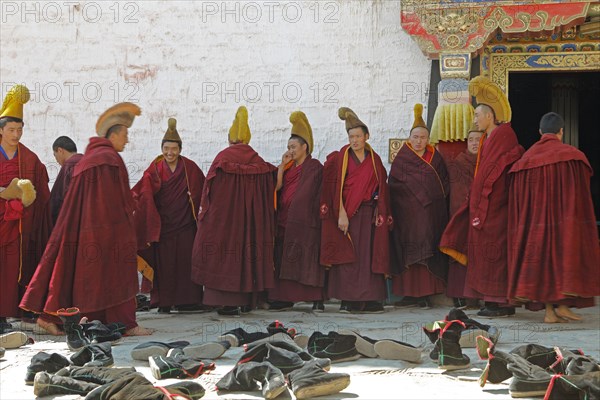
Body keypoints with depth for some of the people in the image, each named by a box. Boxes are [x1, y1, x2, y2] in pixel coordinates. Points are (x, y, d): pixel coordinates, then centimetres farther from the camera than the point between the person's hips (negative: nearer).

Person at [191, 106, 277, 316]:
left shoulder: (223, 157, -7)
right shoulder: (258, 162, 4)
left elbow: (211, 186, -7)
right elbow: (268, 192, 6)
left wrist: (204, 209, 1)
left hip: (224, 217, -4)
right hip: (251, 218, 4)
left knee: (226, 254, -1)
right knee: (248, 252, 12)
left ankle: (229, 302, -7)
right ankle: (247, 300, 16)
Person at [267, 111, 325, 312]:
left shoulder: (313, 166, -1)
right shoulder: (289, 167, 18)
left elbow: (307, 192, -7)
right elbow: (277, 187, 6)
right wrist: (282, 166, 3)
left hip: (304, 220, -7)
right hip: (285, 220, 7)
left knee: (308, 259, -10)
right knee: (284, 260, 4)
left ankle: (317, 299, -9)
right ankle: (285, 298, 8)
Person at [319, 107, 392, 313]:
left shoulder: (374, 159, 10)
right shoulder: (341, 157, 1)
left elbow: (382, 188, 10)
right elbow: (336, 188, -5)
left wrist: (381, 213, -2)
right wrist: (341, 213, -14)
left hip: (369, 214, 3)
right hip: (347, 212, -3)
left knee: (370, 255, 0)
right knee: (348, 256, -5)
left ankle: (370, 300, 2)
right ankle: (349, 300, -3)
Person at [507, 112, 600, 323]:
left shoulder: (527, 158, 7)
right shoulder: (572, 155, -3)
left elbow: (518, 201, 6)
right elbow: (581, 193, -4)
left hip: (535, 219, 4)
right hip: (564, 217, -4)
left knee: (542, 252, 7)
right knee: (566, 252, 5)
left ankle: (549, 309, 3)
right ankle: (562, 304, -3)